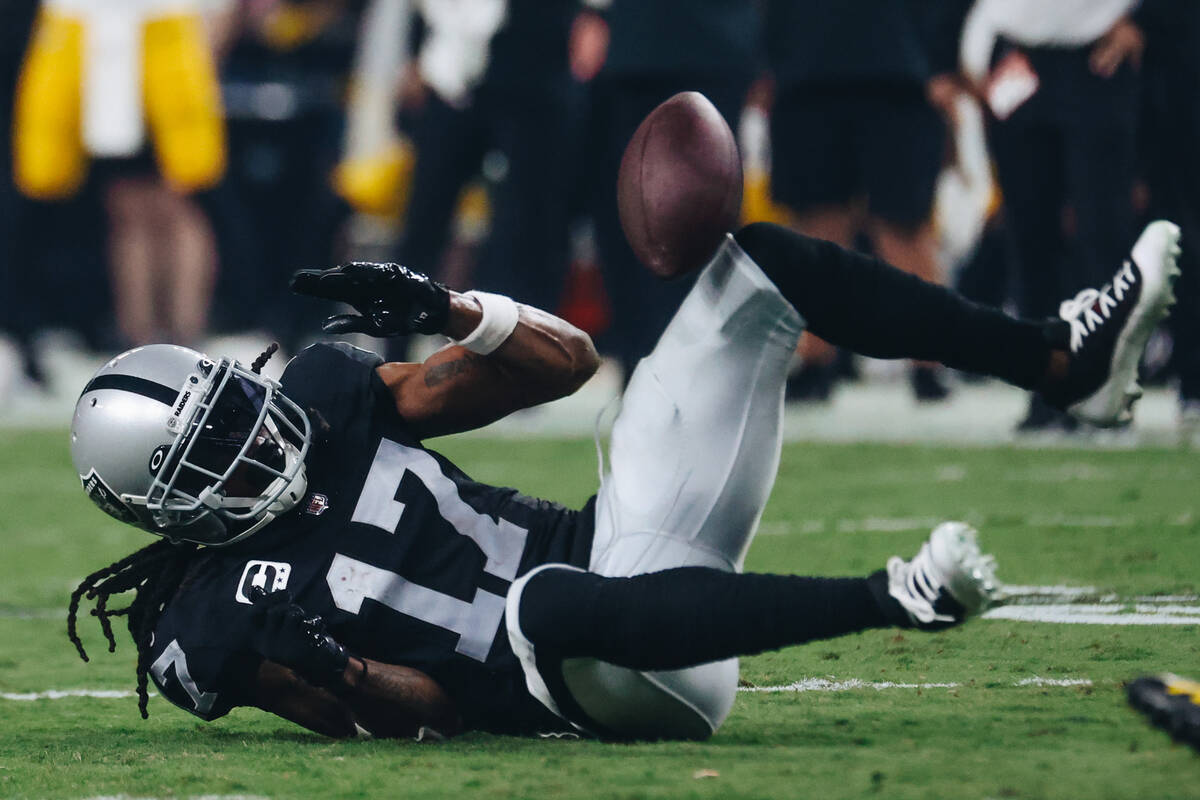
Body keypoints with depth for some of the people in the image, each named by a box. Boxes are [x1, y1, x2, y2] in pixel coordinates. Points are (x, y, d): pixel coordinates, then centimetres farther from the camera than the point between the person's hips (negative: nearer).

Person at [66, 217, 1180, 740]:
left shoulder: (316, 402, 5)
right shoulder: (217, 629, -10)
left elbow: (564, 361, 6)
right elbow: (436, 720, -10)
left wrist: (440, 310, -11)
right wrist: (338, 668, -29)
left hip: (621, 546, 7)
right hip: (620, 689, -7)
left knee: (762, 266, 0)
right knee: (546, 604, -46)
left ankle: (1068, 361, -2)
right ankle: (901, 596, -48)